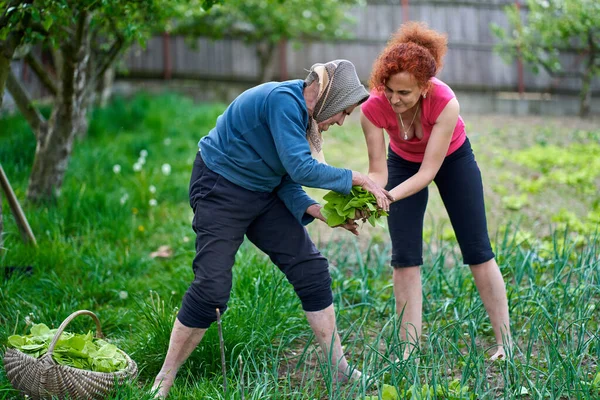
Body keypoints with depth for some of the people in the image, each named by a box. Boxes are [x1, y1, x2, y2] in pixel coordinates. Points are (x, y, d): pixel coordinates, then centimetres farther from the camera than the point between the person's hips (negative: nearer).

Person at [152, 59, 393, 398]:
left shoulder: (303, 114, 4)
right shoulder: (283, 100, -25)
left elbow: (287, 180, 4)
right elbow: (300, 168, -32)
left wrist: (317, 210, -12)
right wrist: (357, 179, -24)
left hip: (264, 193, 9)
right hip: (220, 190, -9)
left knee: (312, 270, 3)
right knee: (211, 290, -12)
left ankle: (339, 370, 11)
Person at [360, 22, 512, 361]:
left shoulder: (445, 103, -40)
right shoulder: (373, 109, -33)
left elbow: (427, 172, -37)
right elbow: (379, 171, -28)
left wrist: (387, 197, -50)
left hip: (452, 158, -2)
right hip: (404, 162, 2)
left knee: (477, 250, 1)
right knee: (405, 257, -6)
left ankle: (505, 342, 10)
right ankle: (410, 348, 0)